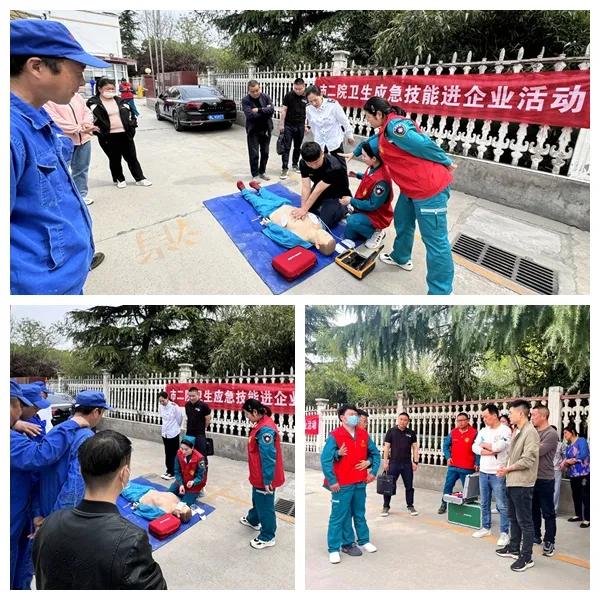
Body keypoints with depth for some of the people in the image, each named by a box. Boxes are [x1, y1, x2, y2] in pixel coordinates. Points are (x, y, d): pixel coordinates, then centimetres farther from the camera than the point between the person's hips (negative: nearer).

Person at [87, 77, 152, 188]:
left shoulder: (119, 100, 13)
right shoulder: (93, 102, -2)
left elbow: (129, 113, 17)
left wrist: (132, 126, 7)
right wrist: (98, 131, -17)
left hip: (125, 134, 3)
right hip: (108, 137, -3)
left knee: (132, 157, 9)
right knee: (114, 159, 8)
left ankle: (140, 178, 17)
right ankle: (119, 179, 22)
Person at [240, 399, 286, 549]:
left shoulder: (265, 430, -29)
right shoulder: (261, 425, 3)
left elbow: (269, 457, -28)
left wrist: (268, 480, -23)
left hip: (265, 478, -10)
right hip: (259, 475, 10)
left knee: (265, 506, 7)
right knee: (257, 500, 30)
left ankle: (267, 537, 22)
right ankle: (253, 520, 52)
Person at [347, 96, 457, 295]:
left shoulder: (394, 125, -18)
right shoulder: (385, 130, 15)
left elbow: (423, 145, -21)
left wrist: (446, 163, -10)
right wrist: (354, 153, 49)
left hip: (430, 187, -10)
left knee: (435, 240, -6)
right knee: (402, 221, 27)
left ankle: (440, 291, -1)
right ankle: (401, 258, 51)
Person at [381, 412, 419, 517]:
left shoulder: (411, 433, 5)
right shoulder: (391, 431, -2)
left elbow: (415, 448, 7)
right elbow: (386, 447, -1)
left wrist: (415, 462, 0)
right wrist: (385, 461, -6)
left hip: (407, 464, 2)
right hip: (393, 463, -2)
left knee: (409, 486, 9)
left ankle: (410, 506, 23)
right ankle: (386, 507, 12)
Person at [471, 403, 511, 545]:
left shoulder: (505, 430, -11)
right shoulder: (483, 431, 10)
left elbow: (499, 446, -24)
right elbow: (475, 447, 2)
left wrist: (484, 445, -6)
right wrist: (490, 451, -14)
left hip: (498, 474, -7)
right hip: (483, 472, 7)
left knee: (502, 505, 1)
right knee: (484, 503, 16)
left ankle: (504, 533, 10)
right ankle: (486, 528, 29)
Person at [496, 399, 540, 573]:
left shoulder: (530, 432, -17)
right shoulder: (517, 432, 12)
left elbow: (528, 460, -21)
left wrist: (508, 469, -11)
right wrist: (504, 466, 1)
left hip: (522, 484, -9)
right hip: (512, 482, 9)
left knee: (524, 521, 0)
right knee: (513, 517, 20)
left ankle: (526, 557, 9)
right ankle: (514, 548, 33)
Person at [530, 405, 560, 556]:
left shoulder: (551, 434, -14)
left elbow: (538, 451, -24)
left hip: (545, 479, -7)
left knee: (548, 512, 5)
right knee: (533, 509, 17)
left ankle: (549, 541, 14)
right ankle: (536, 535, 30)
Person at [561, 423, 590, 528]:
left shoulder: (581, 441, -7)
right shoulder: (568, 445, 15)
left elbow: (584, 455, -19)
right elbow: (566, 458, 12)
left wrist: (572, 460, -11)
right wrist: (565, 462, -9)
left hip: (583, 473, -8)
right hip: (573, 474, 8)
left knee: (585, 496, -4)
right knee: (575, 495, 14)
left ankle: (587, 519, 1)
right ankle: (578, 515, 26)